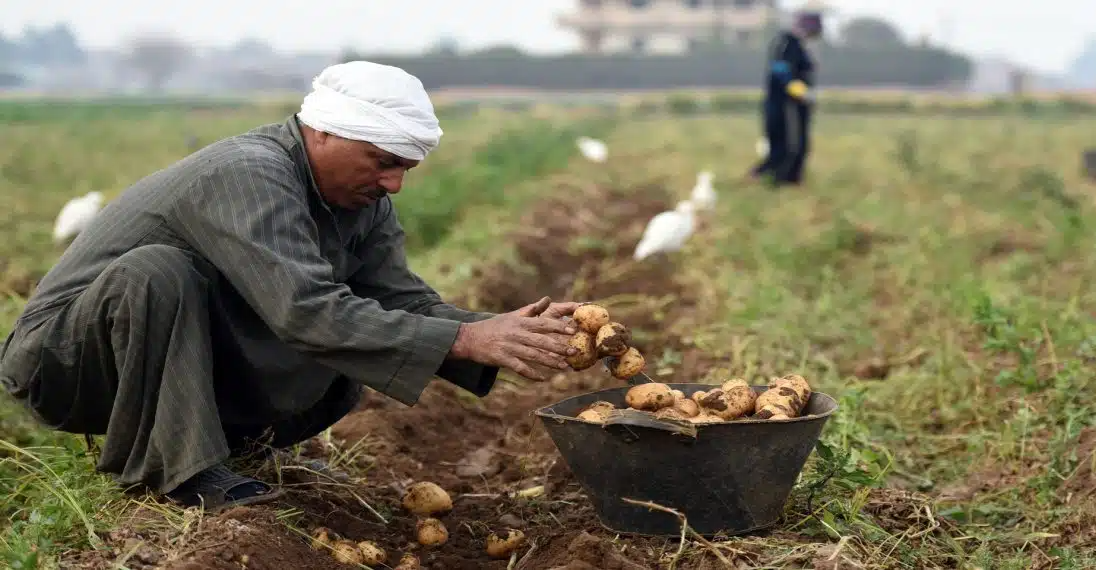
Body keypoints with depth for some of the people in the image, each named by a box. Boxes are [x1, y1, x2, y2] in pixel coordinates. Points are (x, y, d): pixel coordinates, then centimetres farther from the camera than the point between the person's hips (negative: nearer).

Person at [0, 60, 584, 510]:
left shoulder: (362, 201, -4)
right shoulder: (247, 176, -31)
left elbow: (403, 301, -9)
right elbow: (307, 312, -41)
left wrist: (501, 330, -26)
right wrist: (466, 339, -43)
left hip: (181, 368, 7)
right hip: (63, 359, -7)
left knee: (337, 380, -4)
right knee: (155, 271, -35)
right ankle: (182, 467, -22)